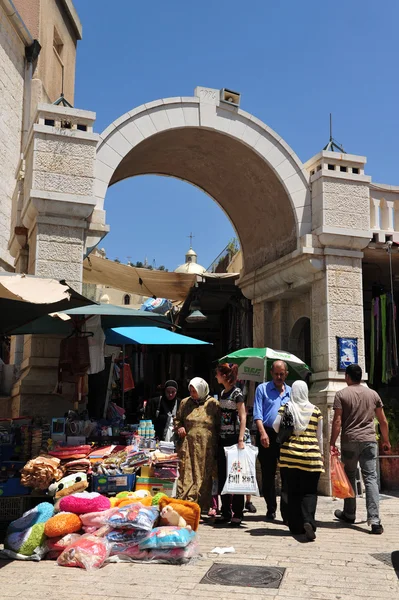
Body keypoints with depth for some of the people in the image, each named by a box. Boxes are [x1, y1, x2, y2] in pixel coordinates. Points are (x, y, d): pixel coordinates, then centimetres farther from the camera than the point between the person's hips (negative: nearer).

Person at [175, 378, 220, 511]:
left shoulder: (213, 404, 3)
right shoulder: (185, 403, 12)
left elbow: (219, 426, 5)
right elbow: (177, 419, 24)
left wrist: (216, 446, -1)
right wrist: (179, 427, 1)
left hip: (205, 447, -2)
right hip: (187, 446, 2)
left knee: (204, 476, 0)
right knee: (186, 475, -1)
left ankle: (200, 507, 6)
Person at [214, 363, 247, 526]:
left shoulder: (236, 393, -9)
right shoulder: (222, 393, 13)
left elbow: (243, 417, -13)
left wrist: (240, 440, -20)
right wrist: (217, 436, 12)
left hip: (234, 438, -8)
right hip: (223, 439, 8)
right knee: (222, 476, 8)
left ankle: (237, 514, 4)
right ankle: (225, 512, 16)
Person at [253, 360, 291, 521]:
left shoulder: (291, 392, 15)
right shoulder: (262, 389, 7)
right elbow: (257, 413, -2)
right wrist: (263, 432, -15)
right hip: (267, 435, -1)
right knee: (268, 474, 7)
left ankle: (286, 511, -3)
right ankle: (271, 509, 18)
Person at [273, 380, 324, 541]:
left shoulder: (285, 408, -1)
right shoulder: (315, 410, 2)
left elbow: (276, 428, 1)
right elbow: (319, 435, 8)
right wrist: (321, 453, 18)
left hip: (289, 455, 0)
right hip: (311, 456, 0)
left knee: (293, 492, 9)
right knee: (309, 491, 5)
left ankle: (296, 526, 10)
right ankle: (308, 521, -16)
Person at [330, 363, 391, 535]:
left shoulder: (341, 394, -1)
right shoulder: (373, 394, 9)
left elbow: (337, 421, -8)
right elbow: (383, 421, 12)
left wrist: (332, 443, -4)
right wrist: (386, 441, 23)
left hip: (349, 441, -2)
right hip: (369, 440, 2)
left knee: (349, 477, 15)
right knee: (371, 478, -2)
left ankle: (349, 514, 27)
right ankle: (374, 520, -11)